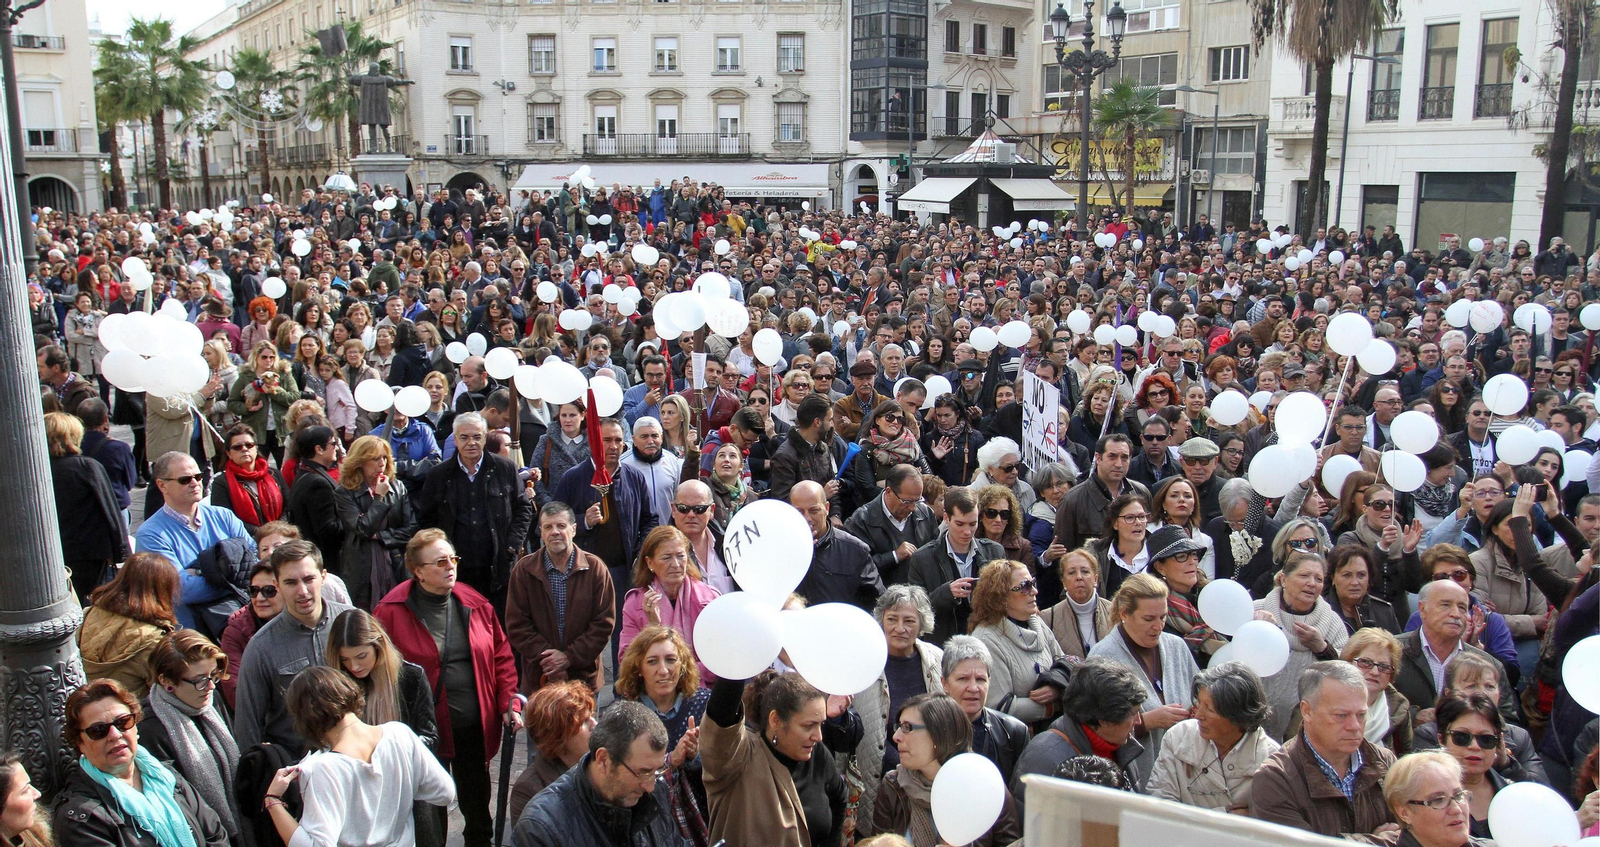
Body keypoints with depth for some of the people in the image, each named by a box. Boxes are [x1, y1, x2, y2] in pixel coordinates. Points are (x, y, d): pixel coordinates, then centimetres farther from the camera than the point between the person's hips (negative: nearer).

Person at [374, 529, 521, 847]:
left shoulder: (475, 604, 2)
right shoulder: (391, 612, -10)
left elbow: (501, 655, 8)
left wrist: (508, 704, 0)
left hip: (475, 726, 4)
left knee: (477, 805, 17)